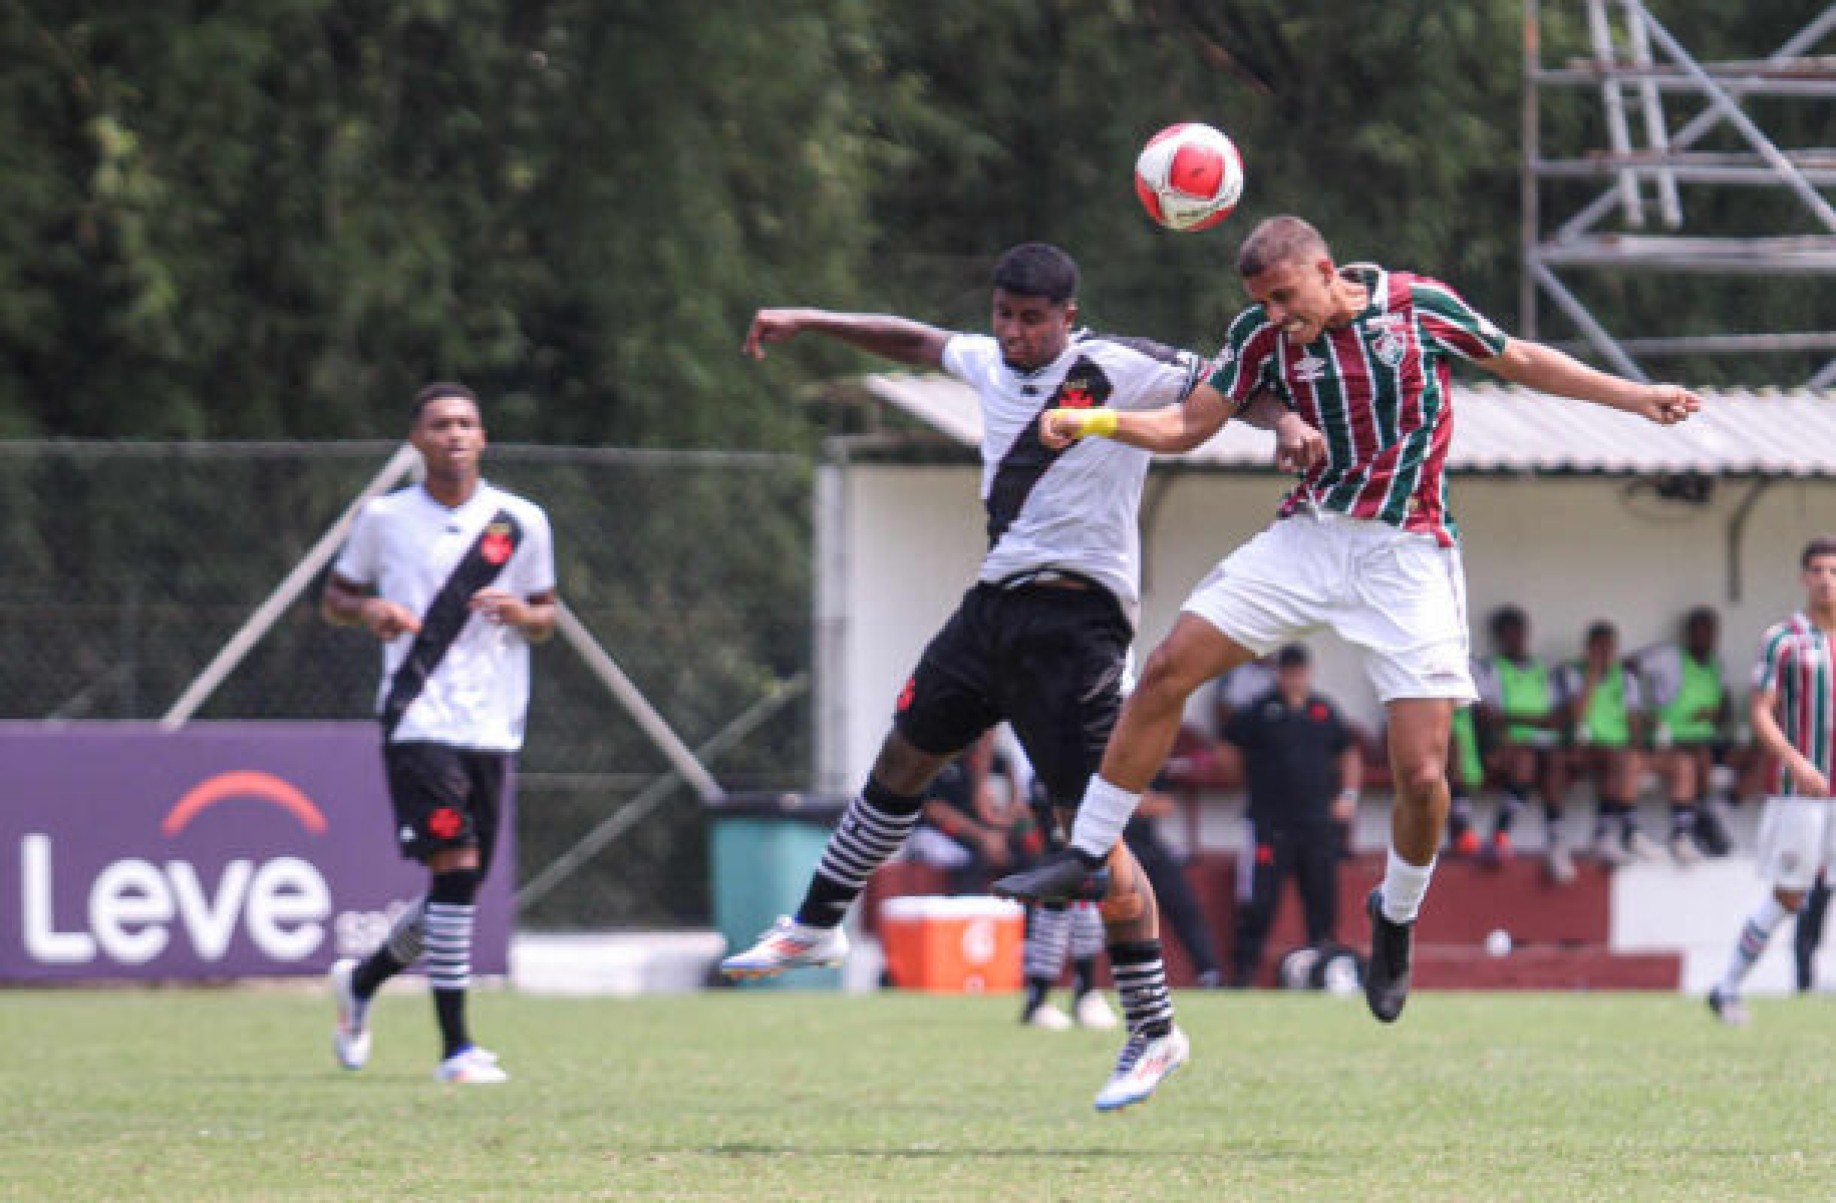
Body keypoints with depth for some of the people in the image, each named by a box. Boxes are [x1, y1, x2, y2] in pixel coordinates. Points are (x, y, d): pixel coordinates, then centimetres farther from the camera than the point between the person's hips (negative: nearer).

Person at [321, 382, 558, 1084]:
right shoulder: (384, 519, 5)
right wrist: (370, 610, -8)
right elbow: (334, 601, 14)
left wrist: (522, 613, -8)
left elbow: (546, 619, 16)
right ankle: (456, 1047, -14)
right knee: (456, 868, -17)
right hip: (418, 721, -4)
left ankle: (362, 981, 35)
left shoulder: (522, 523, 9)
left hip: (494, 728, 4)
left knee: (459, 889, 7)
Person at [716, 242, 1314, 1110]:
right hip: (996, 603, 8)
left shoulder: (1117, 370, -9)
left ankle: (1155, 1032, -7)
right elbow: (918, 342, 30)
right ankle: (815, 928, 37)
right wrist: (807, 323, 32)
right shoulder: (990, 363, 12)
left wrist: (1283, 420, -31)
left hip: (1075, 612, -8)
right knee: (903, 754, 18)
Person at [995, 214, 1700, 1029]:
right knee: (1167, 671, -11)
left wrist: (1635, 398, 6)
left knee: (1421, 775, -11)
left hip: (1406, 554, -3)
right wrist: (1091, 421, -12)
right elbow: (1188, 425, 4)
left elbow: (1519, 361, 7)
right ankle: (1086, 854, 1)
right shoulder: (1263, 336, -2)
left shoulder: (1418, 305, -7)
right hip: (1310, 536, 3)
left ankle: (1397, 913, 18)